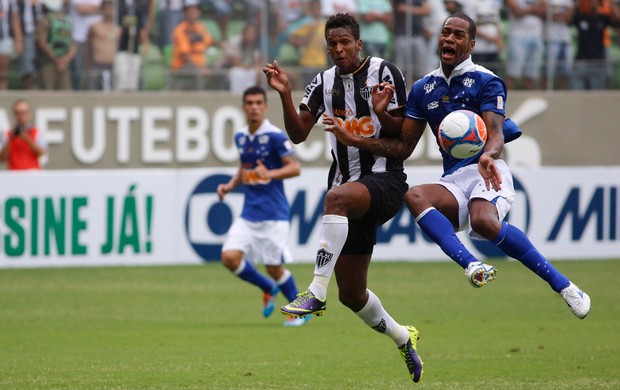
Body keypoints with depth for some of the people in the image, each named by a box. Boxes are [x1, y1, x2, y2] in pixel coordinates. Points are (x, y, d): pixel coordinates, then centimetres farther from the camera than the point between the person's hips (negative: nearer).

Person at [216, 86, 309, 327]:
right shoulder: (241, 137, 10)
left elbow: (294, 168, -15)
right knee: (230, 257, -10)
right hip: (249, 214, 6)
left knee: (274, 267, -4)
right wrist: (230, 185, 7)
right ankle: (268, 289, 15)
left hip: (273, 214, -6)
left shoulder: (275, 136, -11)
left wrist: (270, 174, -31)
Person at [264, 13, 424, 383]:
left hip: (385, 176, -6)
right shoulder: (325, 82, 10)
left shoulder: (384, 72, -4)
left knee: (337, 197, -41)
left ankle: (316, 294, -43)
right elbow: (298, 134, 4)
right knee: (351, 293, 7)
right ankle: (403, 338, 33)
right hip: (350, 186, 6)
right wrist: (285, 94, -10)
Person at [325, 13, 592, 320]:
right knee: (414, 196, -30)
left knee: (483, 221, -38)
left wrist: (488, 155, -37)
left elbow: (496, 133, -13)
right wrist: (354, 141, 4)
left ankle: (563, 286, -27)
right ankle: (471, 265, -51)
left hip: (486, 174, -5)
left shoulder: (486, 82, 0)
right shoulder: (423, 89, 16)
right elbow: (403, 147, 16)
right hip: (453, 180, 5)